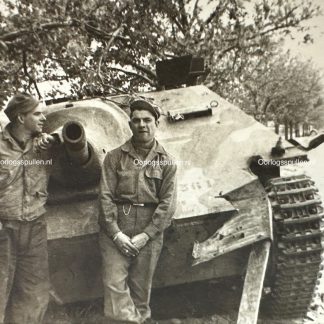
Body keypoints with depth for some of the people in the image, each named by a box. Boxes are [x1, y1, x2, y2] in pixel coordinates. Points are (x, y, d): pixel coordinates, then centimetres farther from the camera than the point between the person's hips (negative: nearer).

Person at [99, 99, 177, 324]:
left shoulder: (167, 162, 4)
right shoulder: (115, 157, 3)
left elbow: (168, 204, -2)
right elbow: (106, 197, -2)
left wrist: (146, 235, -10)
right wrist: (116, 233, -11)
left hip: (150, 232, 1)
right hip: (116, 230, 0)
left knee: (141, 289, 12)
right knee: (115, 285, -6)